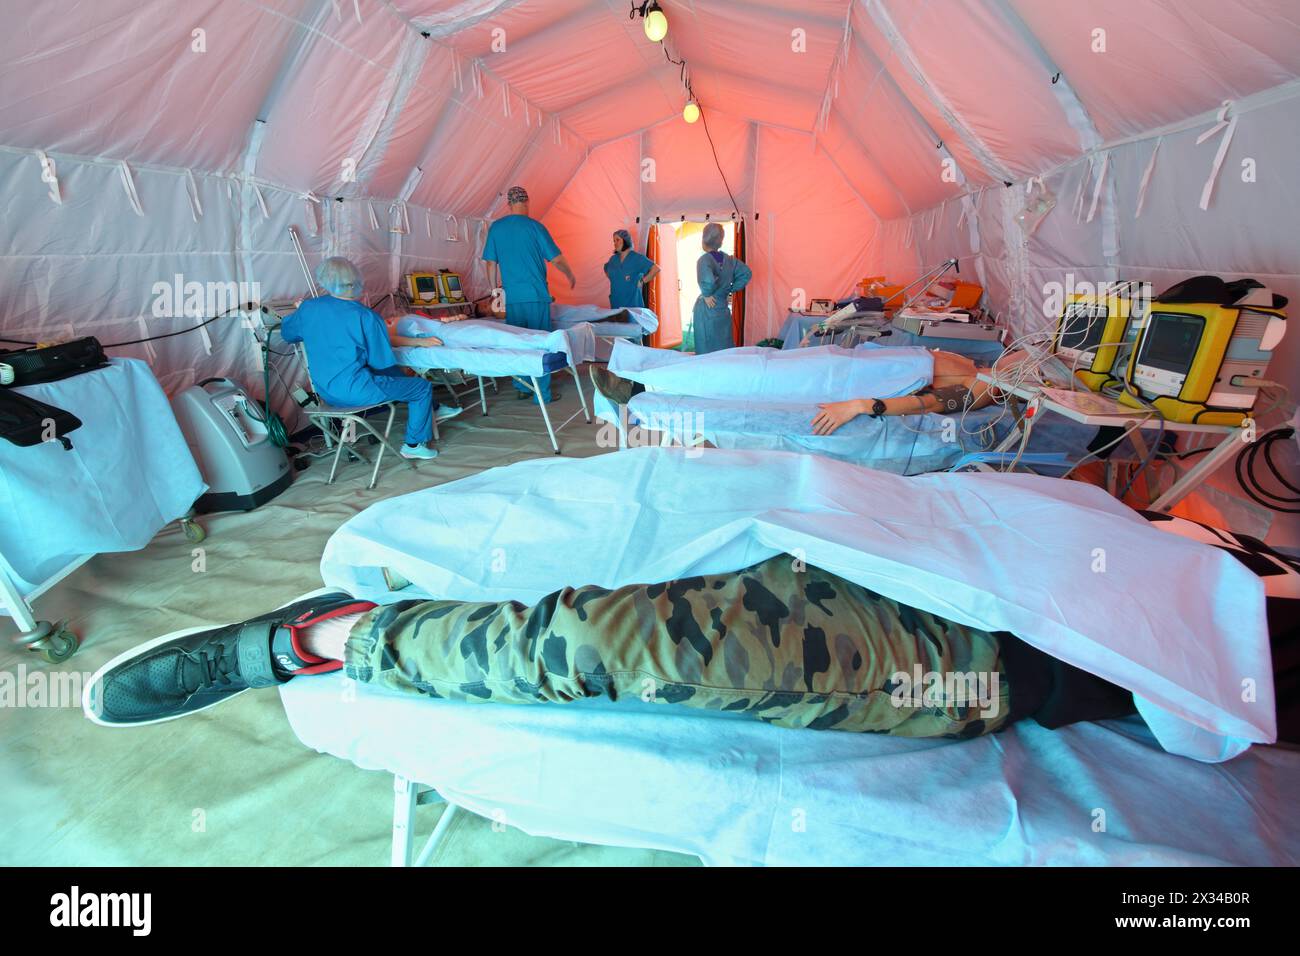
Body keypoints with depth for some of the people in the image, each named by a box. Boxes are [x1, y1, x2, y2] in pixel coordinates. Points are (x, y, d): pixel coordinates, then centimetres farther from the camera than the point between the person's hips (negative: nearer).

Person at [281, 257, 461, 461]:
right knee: (423, 387, 6)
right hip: (354, 391, -8)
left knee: (395, 373, 27)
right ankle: (413, 445, 14)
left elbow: (287, 334, 19)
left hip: (325, 391, 8)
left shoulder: (307, 308, -1)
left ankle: (432, 410, 38)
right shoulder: (366, 317, -17)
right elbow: (382, 362, -9)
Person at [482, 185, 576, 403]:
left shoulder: (496, 228, 6)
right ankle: (543, 393, 3)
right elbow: (556, 258, 0)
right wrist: (571, 276, 16)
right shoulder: (534, 226, -4)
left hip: (512, 297, 3)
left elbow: (491, 263, 7)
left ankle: (522, 387, 19)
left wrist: (495, 288, 17)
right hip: (536, 295, -3)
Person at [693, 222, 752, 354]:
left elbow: (708, 281, -33)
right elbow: (746, 274, 10)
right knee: (725, 350, 14)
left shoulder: (704, 259, -15)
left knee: (707, 352, 1)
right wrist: (730, 290, 9)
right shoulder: (729, 259, 4)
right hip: (724, 310, 6)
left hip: (707, 310, -6)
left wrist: (707, 295, -16)